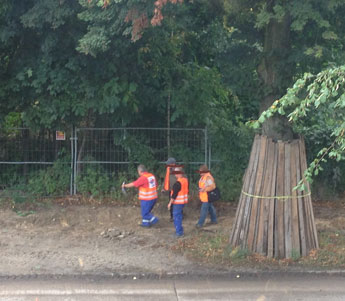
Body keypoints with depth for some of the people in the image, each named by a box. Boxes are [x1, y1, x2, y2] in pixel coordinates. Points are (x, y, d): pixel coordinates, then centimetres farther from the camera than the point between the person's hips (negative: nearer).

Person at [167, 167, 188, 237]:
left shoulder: (178, 183, -23)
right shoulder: (185, 180, 1)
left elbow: (174, 194, -22)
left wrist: (170, 203, -16)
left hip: (178, 202, -9)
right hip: (184, 201, 9)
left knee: (176, 217, 0)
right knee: (179, 216, 21)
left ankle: (179, 232, 3)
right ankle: (180, 231, 31)